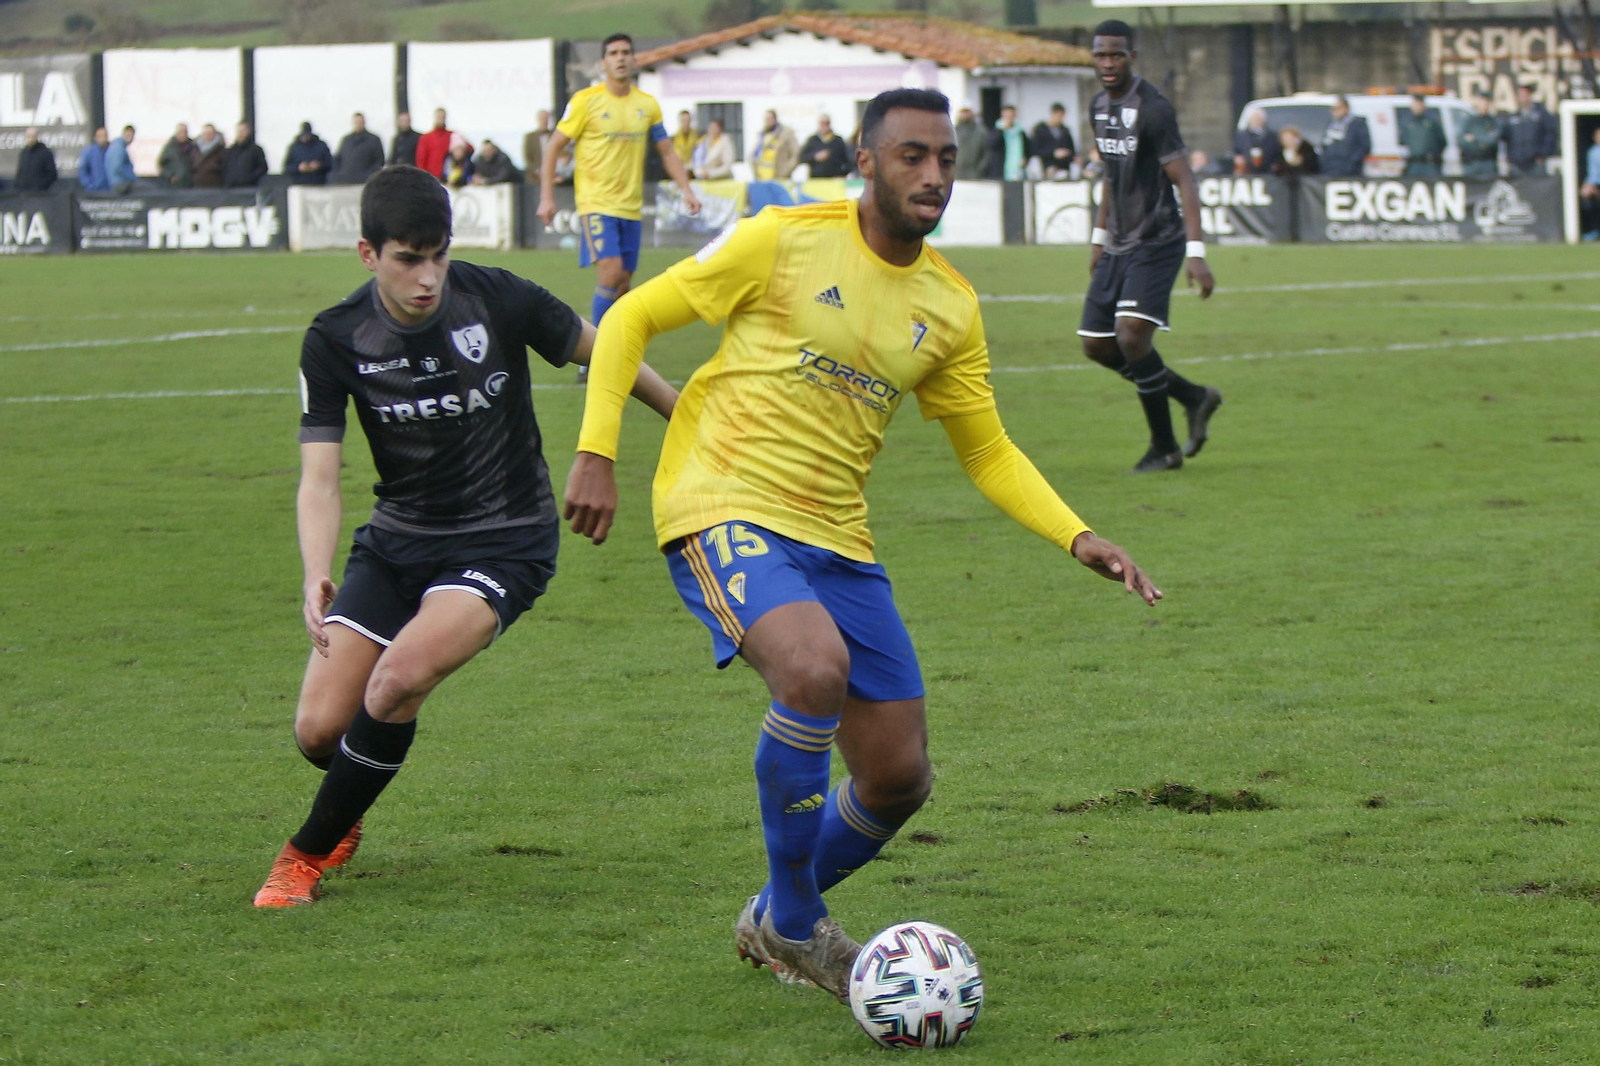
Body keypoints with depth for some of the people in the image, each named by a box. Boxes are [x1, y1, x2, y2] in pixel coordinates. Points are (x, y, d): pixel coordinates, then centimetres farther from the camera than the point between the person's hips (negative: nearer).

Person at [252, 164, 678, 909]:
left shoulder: (497, 301, -15)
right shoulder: (336, 341, -11)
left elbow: (602, 356, 2)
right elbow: (319, 478, -13)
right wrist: (317, 577, -32)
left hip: (505, 540, -3)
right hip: (397, 540, 3)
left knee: (402, 674, -29)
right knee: (319, 729, -7)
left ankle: (310, 853, -7)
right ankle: (343, 819, 33)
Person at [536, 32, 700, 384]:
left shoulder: (647, 104, 8)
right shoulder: (586, 101, -5)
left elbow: (666, 151, 16)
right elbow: (554, 147, -1)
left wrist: (686, 190, 4)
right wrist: (546, 197, -7)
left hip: (631, 206, 5)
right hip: (596, 203, -5)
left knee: (623, 284, 5)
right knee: (610, 273, -19)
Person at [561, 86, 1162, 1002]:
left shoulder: (951, 306, 7)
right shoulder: (785, 241, -8)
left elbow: (989, 451, 16)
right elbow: (632, 321, -1)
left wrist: (1077, 538, 1)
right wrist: (598, 454, -10)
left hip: (836, 539, 6)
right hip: (724, 510, -6)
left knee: (899, 779, 4)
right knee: (816, 667, -34)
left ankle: (777, 922, 33)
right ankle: (796, 921, -13)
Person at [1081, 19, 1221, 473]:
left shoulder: (1153, 110, -16)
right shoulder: (1100, 106, 10)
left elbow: (1184, 181, -19)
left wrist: (1196, 252, -26)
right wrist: (1100, 237, 25)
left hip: (1157, 244, -9)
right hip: (1119, 247, 9)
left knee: (1132, 336, -21)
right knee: (1097, 344, 6)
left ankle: (1164, 447, -5)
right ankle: (1194, 397, 22)